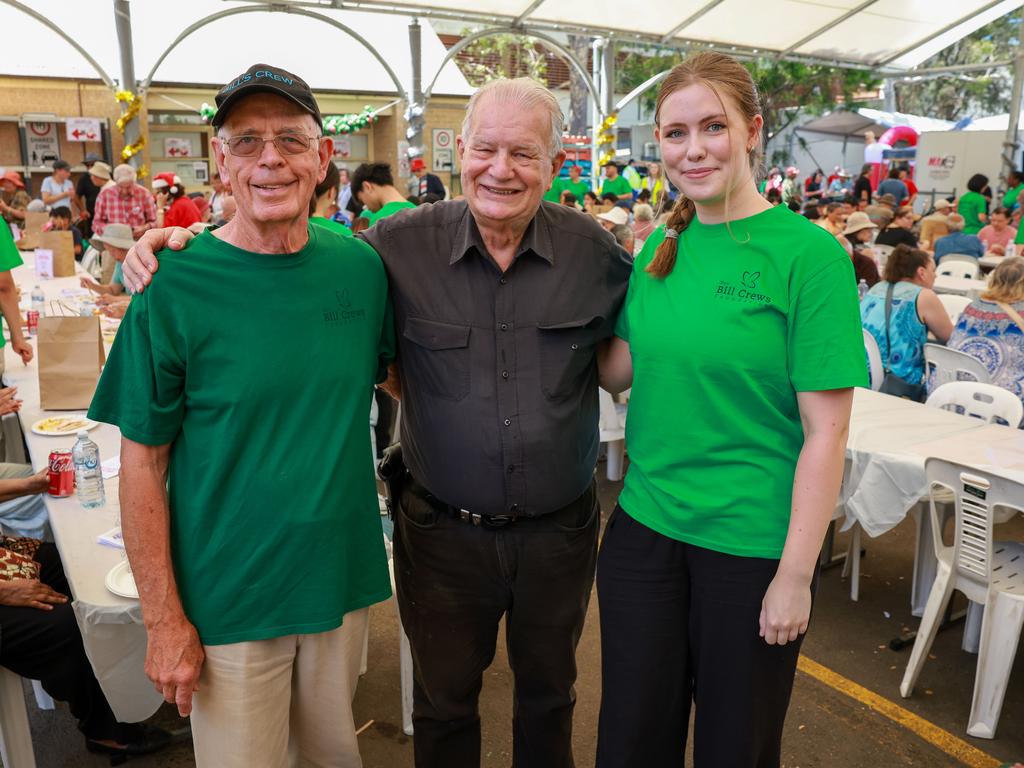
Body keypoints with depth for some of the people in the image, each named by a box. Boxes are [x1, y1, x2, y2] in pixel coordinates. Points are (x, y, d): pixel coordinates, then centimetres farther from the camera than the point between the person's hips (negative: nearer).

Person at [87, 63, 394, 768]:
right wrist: (164, 620, -10)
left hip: (344, 579, 3)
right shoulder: (175, 287, -13)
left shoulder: (361, 267, -4)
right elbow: (144, 462, -10)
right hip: (228, 603, -3)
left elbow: (398, 375, 12)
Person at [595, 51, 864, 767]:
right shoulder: (659, 248, 3)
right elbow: (619, 370, 7)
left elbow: (826, 431, -13)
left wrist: (796, 575, -13)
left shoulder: (809, 254, -13)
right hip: (644, 528, 4)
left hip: (753, 546, -4)